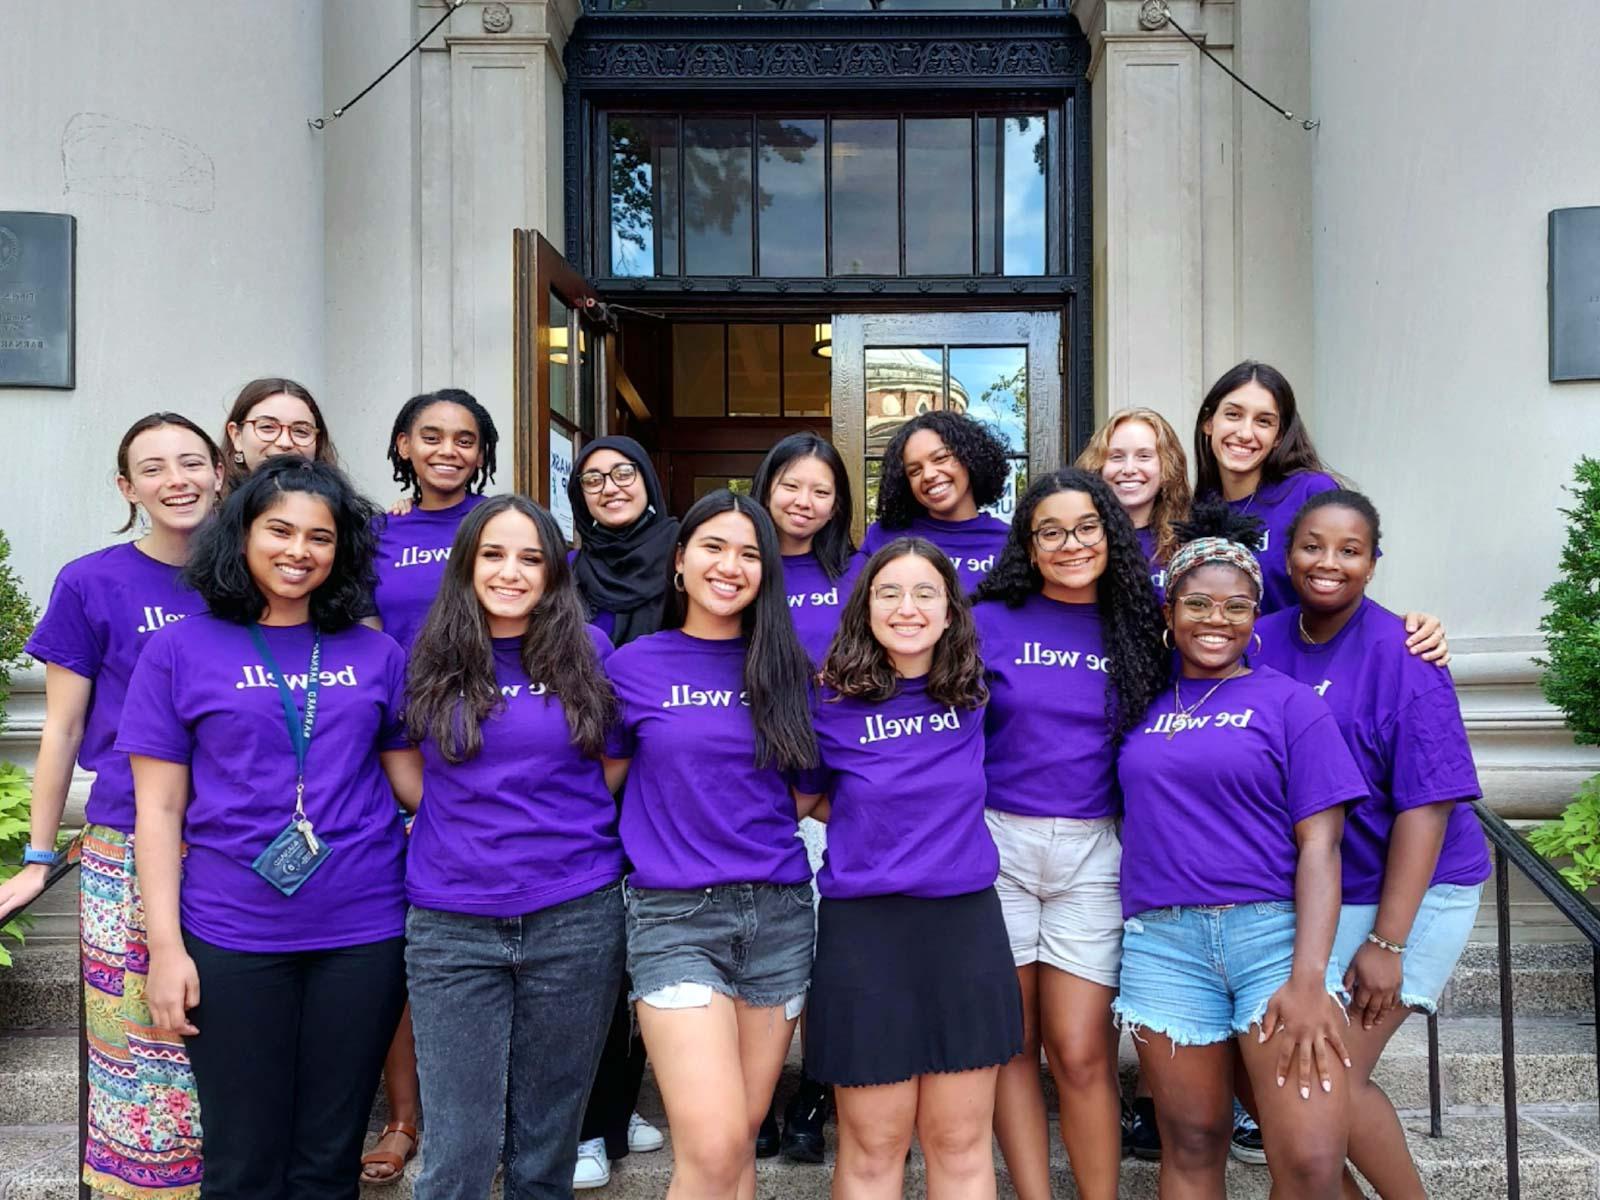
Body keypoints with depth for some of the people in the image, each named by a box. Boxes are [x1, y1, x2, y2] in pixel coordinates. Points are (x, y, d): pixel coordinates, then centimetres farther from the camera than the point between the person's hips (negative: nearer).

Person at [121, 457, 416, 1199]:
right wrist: (165, 945, -6)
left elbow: (413, 778, 9)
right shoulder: (182, 649, 1)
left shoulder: (376, 654, 6)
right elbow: (158, 808, 0)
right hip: (231, 939, -1)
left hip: (364, 932, 2)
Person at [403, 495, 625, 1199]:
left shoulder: (588, 653, 2)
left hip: (576, 921, 0)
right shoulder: (430, 661, 3)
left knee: (548, 1140, 12)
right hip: (452, 928, 0)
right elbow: (411, 780, 14)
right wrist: (474, 829, 7)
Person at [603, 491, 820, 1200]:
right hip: (675, 915, -3)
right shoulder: (634, 666, 1)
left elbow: (807, 792, 13)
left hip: (778, 911, 3)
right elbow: (604, 781, 9)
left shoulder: (787, 670, 7)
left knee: (740, 1142, 10)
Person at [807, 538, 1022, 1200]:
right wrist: (869, 814, 0)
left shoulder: (973, 692, 2)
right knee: (873, 1147, 7)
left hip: (965, 924, 3)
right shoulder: (832, 701, -5)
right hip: (865, 928, -2)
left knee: (961, 1144, 11)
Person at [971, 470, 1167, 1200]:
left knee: (1081, 1054, -2)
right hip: (996, 843, 0)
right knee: (1010, 1042, 6)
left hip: (1093, 853, 0)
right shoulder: (990, 620, 2)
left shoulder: (1139, 628, 6)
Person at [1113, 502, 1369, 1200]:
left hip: (1275, 931, -2)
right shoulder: (1144, 703, 13)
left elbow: (1318, 845, -3)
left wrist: (1309, 979, -13)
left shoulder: (1288, 703, 4)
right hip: (1163, 940, 2)